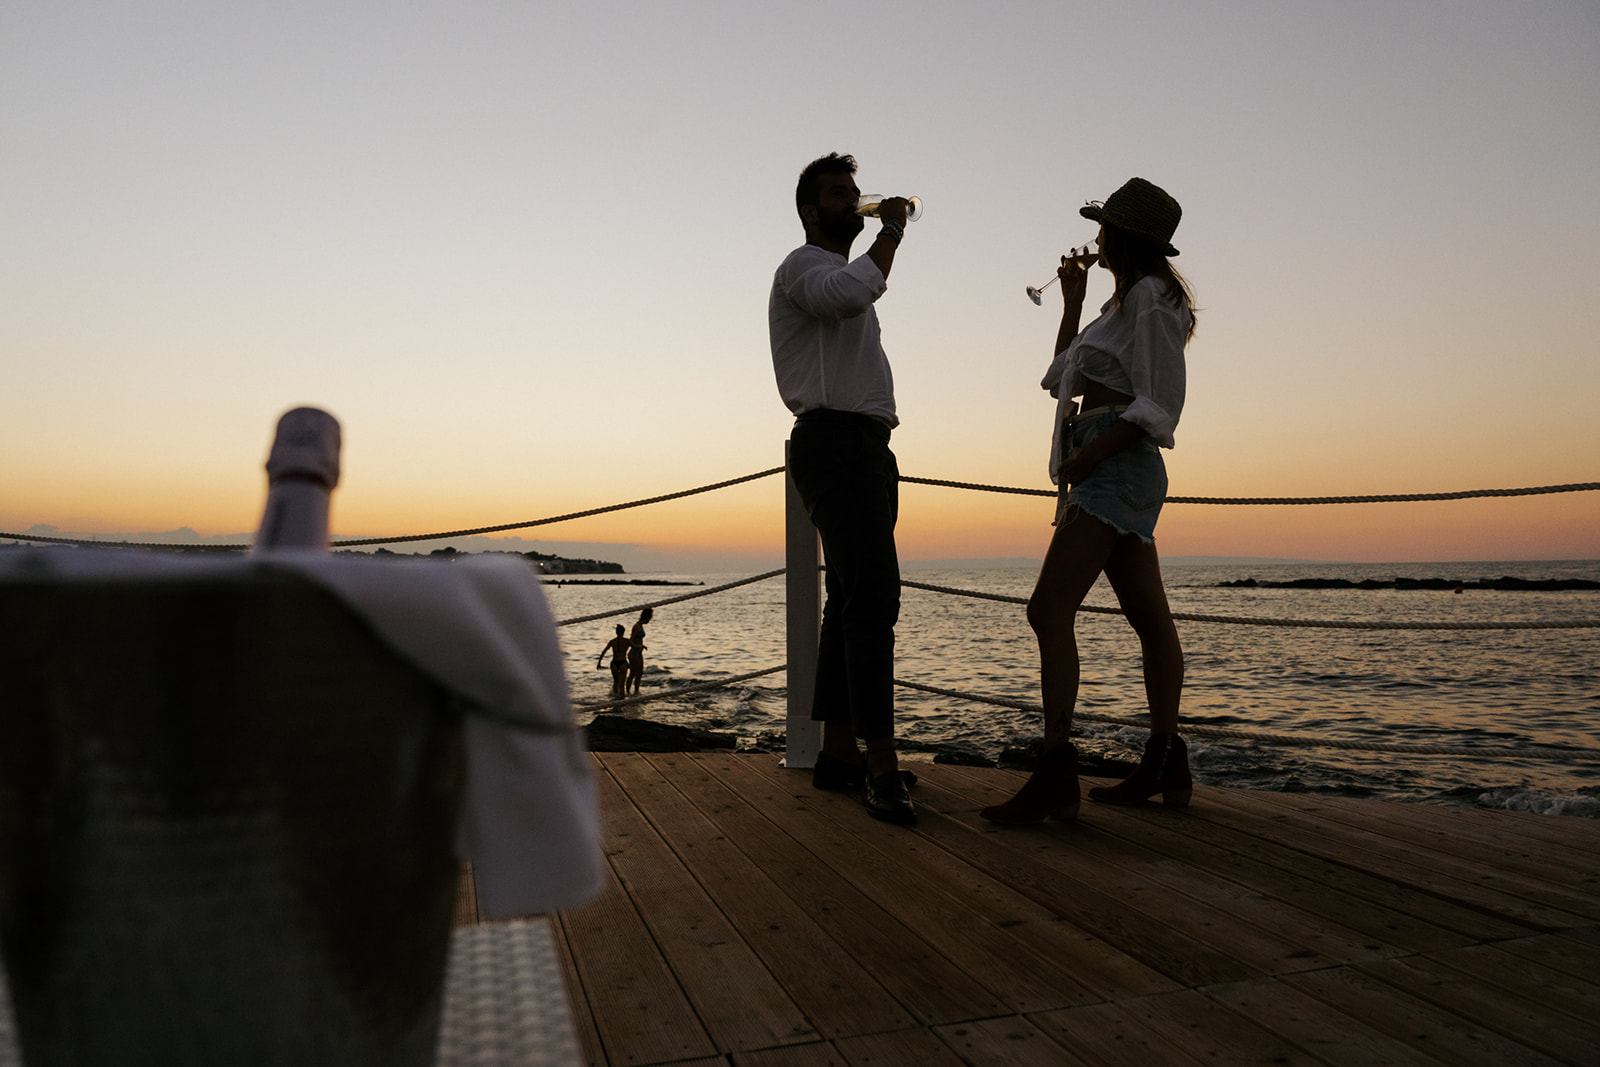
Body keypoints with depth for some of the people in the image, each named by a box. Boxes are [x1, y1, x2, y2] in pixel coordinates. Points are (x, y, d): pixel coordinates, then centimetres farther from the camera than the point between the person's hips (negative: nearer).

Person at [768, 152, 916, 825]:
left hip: (866, 450, 11)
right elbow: (854, 290, -26)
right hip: (835, 442, -10)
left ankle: (839, 751, 12)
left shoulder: (840, 280, 31)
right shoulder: (804, 265, -1)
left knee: (853, 600, 7)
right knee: (874, 598, -19)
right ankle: (883, 768, -19)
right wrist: (892, 232, -10)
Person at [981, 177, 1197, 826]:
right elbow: (1064, 378, 28)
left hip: (1118, 467, -11)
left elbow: (1160, 405, -15)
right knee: (1149, 619, 10)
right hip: (1114, 474, 11)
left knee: (1049, 608, -20)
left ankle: (1056, 773, -23)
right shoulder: (1128, 302, 24)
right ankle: (1166, 767, 17)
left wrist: (1088, 453, -18)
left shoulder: (1151, 298, -6)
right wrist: (1072, 301, 21)